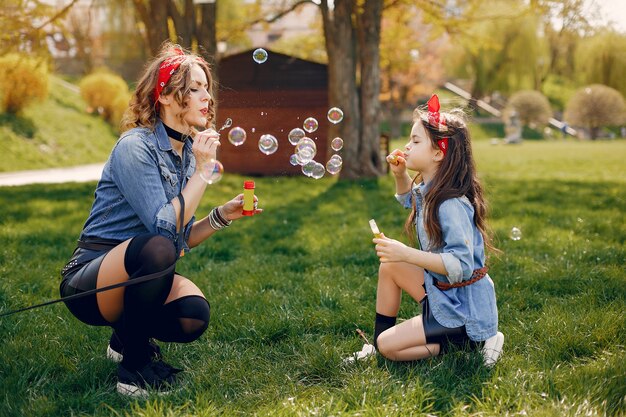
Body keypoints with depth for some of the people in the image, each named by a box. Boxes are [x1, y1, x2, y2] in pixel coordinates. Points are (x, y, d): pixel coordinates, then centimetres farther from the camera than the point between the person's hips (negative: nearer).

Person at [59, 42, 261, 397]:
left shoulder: (188, 152, 7)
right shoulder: (135, 147, -17)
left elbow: (184, 238, 9)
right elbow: (164, 228, -26)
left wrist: (223, 215, -6)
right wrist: (203, 171, -21)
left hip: (142, 275, 7)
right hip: (89, 281, -6)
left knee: (194, 314, -24)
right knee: (156, 247, -37)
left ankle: (127, 339, 11)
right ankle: (134, 367, -16)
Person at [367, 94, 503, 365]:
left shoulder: (451, 205, -27)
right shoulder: (428, 190, 2)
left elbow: (462, 265, -32)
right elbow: (409, 200, 28)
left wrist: (407, 254, -35)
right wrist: (400, 175, 8)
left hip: (465, 310, -9)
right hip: (443, 293, 9)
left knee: (388, 346, -11)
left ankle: (470, 343, -1)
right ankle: (379, 337, 17)